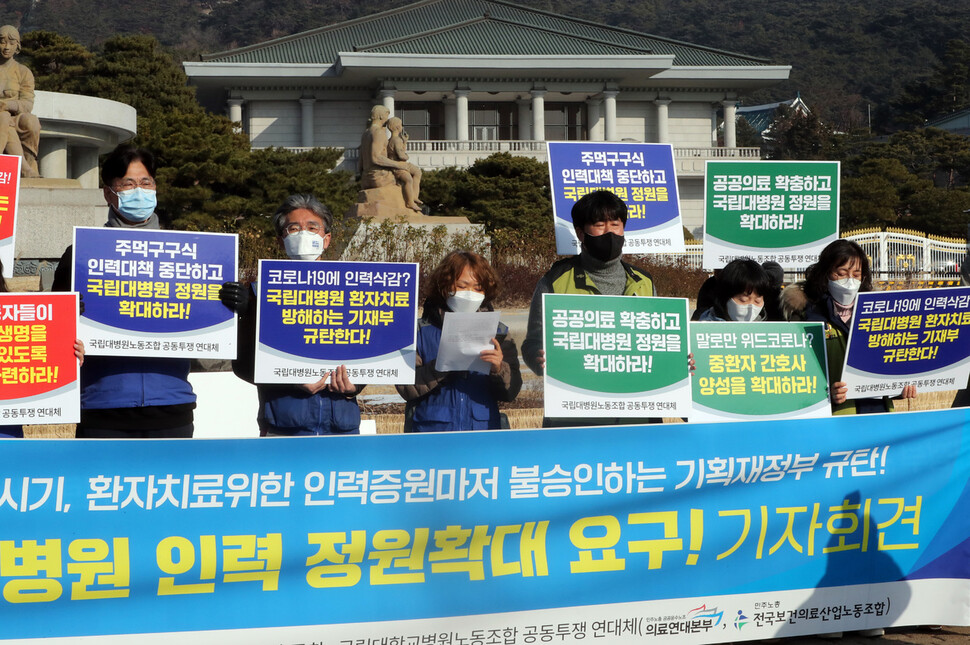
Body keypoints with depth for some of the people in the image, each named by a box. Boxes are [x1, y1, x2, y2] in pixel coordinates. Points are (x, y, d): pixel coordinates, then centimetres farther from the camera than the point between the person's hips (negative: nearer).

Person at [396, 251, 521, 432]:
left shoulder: (497, 333, 10)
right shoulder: (421, 331, 3)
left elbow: (511, 392, 2)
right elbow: (406, 388, -7)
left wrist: (498, 369, -18)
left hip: (483, 431, 2)